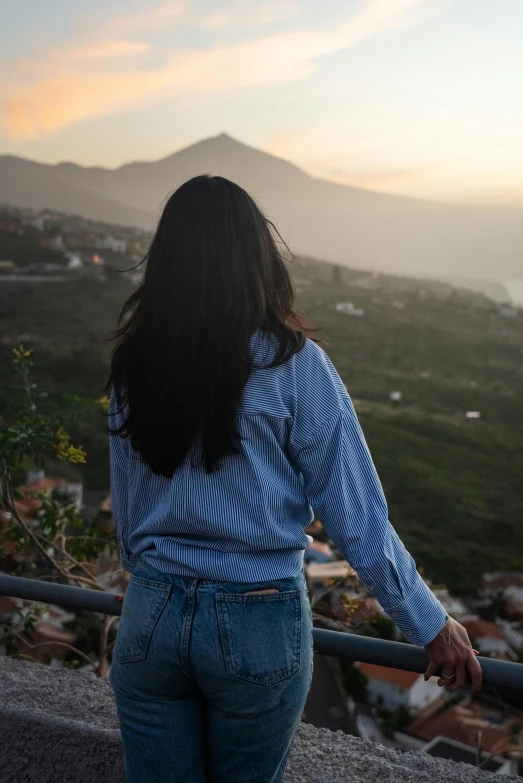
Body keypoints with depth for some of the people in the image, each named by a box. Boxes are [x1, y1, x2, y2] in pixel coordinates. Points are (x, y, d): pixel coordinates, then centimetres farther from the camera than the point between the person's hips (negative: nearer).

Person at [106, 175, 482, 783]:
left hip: (150, 617, 2)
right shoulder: (290, 363, -13)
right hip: (259, 624, -2)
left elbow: (125, 509, 8)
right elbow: (354, 515, -12)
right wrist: (431, 625, -1)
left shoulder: (133, 364, -2)